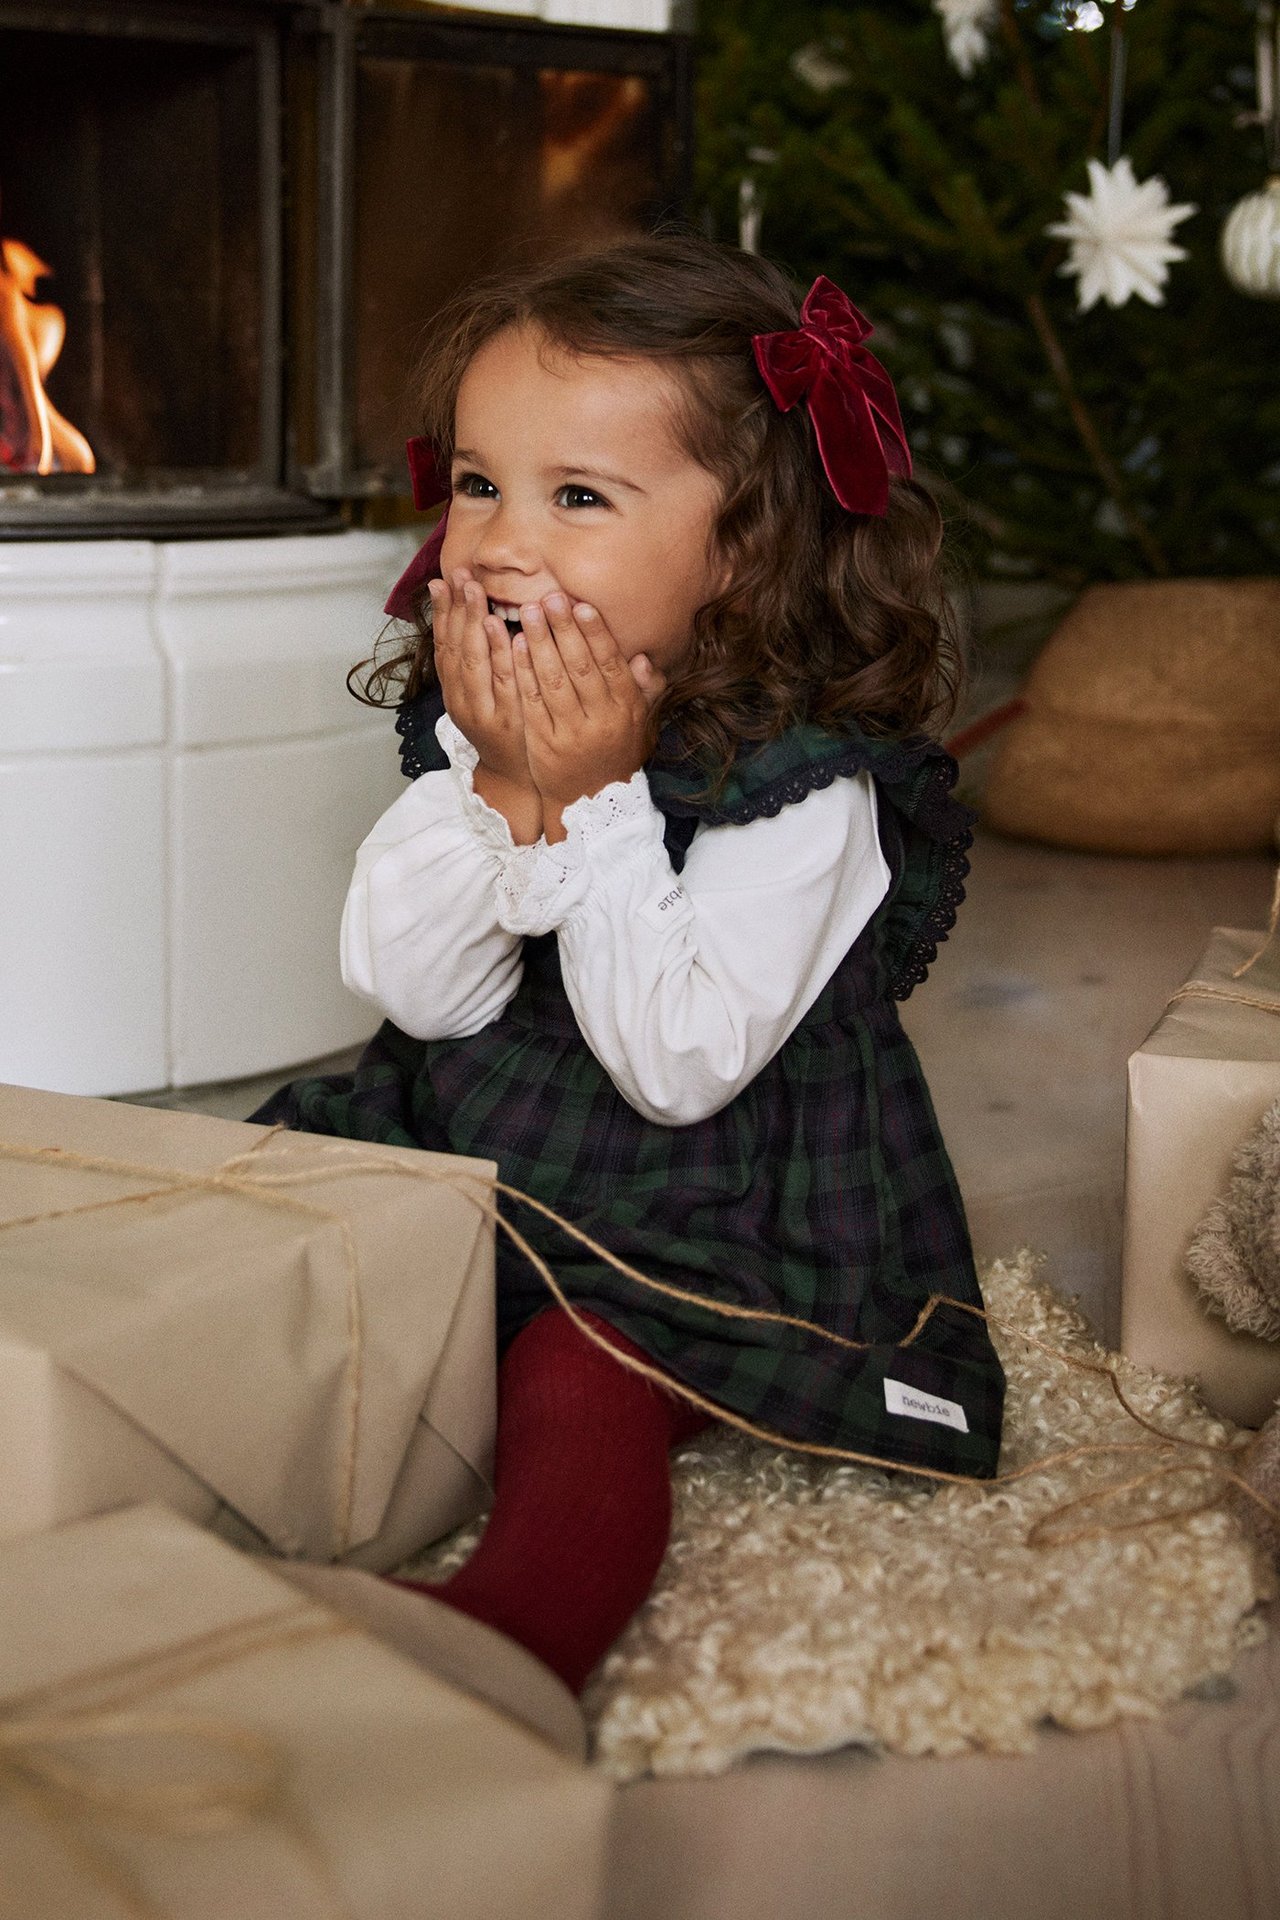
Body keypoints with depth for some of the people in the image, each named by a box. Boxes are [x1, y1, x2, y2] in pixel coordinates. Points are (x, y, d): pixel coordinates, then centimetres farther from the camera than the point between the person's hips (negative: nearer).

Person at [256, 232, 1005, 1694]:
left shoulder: (803, 784, -16)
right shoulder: (460, 732, 2)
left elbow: (680, 1065, -22)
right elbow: (411, 994, -7)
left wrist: (592, 802, -25)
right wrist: (500, 786, -21)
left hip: (691, 1215, -7)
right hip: (458, 1162, 8)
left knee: (577, 1405, -32)